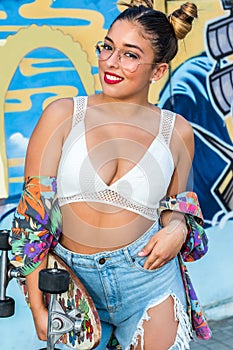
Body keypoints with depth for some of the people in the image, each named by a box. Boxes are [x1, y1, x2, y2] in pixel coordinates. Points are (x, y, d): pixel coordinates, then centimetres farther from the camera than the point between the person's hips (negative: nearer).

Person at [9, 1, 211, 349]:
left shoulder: (176, 131, 0)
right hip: (73, 282, 0)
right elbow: (33, 211, -6)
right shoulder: (63, 115, -5)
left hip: (149, 280, 1)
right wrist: (37, 306, -8)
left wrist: (177, 229, -10)